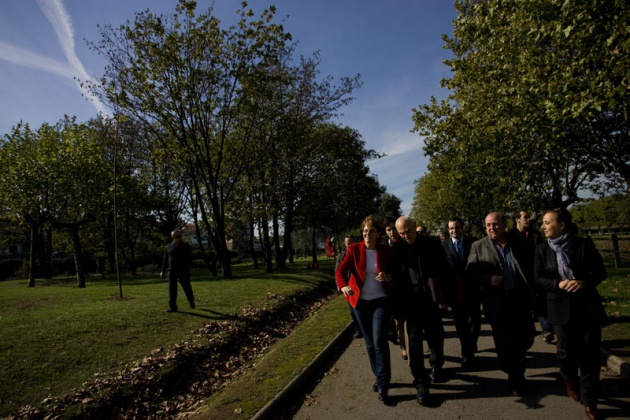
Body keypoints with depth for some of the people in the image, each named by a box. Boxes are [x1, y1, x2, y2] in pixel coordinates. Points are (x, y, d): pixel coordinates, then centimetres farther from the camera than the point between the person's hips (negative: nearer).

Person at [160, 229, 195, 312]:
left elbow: (190, 258, -4)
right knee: (172, 289, -1)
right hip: (172, 271, 3)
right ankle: (173, 307, 4)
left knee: (186, 287, 4)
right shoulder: (169, 247, 7)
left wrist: (187, 268, -16)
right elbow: (165, 259, 12)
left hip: (183, 271, -2)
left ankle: (191, 302, 28)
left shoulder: (186, 246, -2)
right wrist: (163, 271, 11)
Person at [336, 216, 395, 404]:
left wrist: (389, 277, -19)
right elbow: (341, 270, -14)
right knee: (369, 342, 13)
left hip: (381, 300, -1)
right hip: (360, 301, 2)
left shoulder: (386, 251, -4)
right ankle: (379, 376, 33)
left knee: (379, 340, -11)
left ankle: (383, 385, 3)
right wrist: (343, 285, -35)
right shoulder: (354, 249, -5)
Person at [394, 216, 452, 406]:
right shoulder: (397, 249, -3)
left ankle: (436, 368, 42)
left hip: (431, 300, 1)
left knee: (436, 337, 14)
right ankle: (421, 384, 16)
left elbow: (444, 269, 2)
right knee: (414, 341, 4)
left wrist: (439, 290, -14)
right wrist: (398, 301, -10)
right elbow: (395, 275, 2)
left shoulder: (431, 244, -2)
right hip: (410, 302, -1)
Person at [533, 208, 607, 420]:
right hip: (561, 306, 1)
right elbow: (538, 277, -1)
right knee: (567, 350, 7)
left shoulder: (584, 244, -5)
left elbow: (600, 271, -2)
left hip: (588, 304, 0)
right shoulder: (542, 249, -1)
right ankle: (570, 380, 41)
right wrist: (559, 284, -19)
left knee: (589, 354, 4)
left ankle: (589, 401, 20)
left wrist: (584, 282, -21)